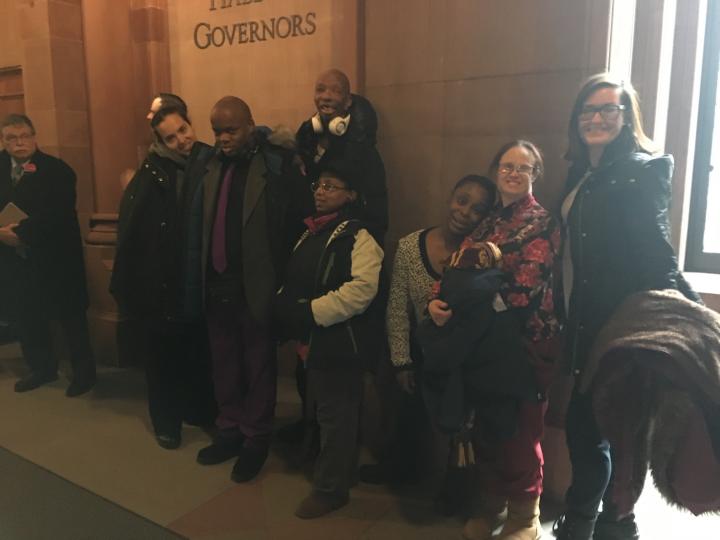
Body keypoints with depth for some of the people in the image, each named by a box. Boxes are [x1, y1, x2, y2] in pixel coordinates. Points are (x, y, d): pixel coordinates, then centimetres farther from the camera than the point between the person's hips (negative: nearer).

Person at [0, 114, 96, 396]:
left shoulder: (57, 170, -10)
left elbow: (56, 215, -19)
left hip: (55, 257, -5)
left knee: (70, 316, 4)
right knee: (27, 317, 14)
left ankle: (84, 371, 18)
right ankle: (42, 368, 31)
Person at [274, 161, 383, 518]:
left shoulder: (358, 236, -13)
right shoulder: (310, 233, 13)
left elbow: (361, 289, -27)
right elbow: (294, 281, 22)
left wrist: (310, 311, -24)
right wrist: (284, 306, 3)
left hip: (338, 340, -8)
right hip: (309, 338, 9)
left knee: (335, 415, 5)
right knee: (315, 410, 22)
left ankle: (330, 488, 21)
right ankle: (324, 471, 42)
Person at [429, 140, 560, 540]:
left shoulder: (542, 223, -6)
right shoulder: (488, 223, 13)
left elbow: (525, 289, -17)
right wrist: (437, 301, -16)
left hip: (527, 340, -5)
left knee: (520, 429, 5)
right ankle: (494, 504, 34)